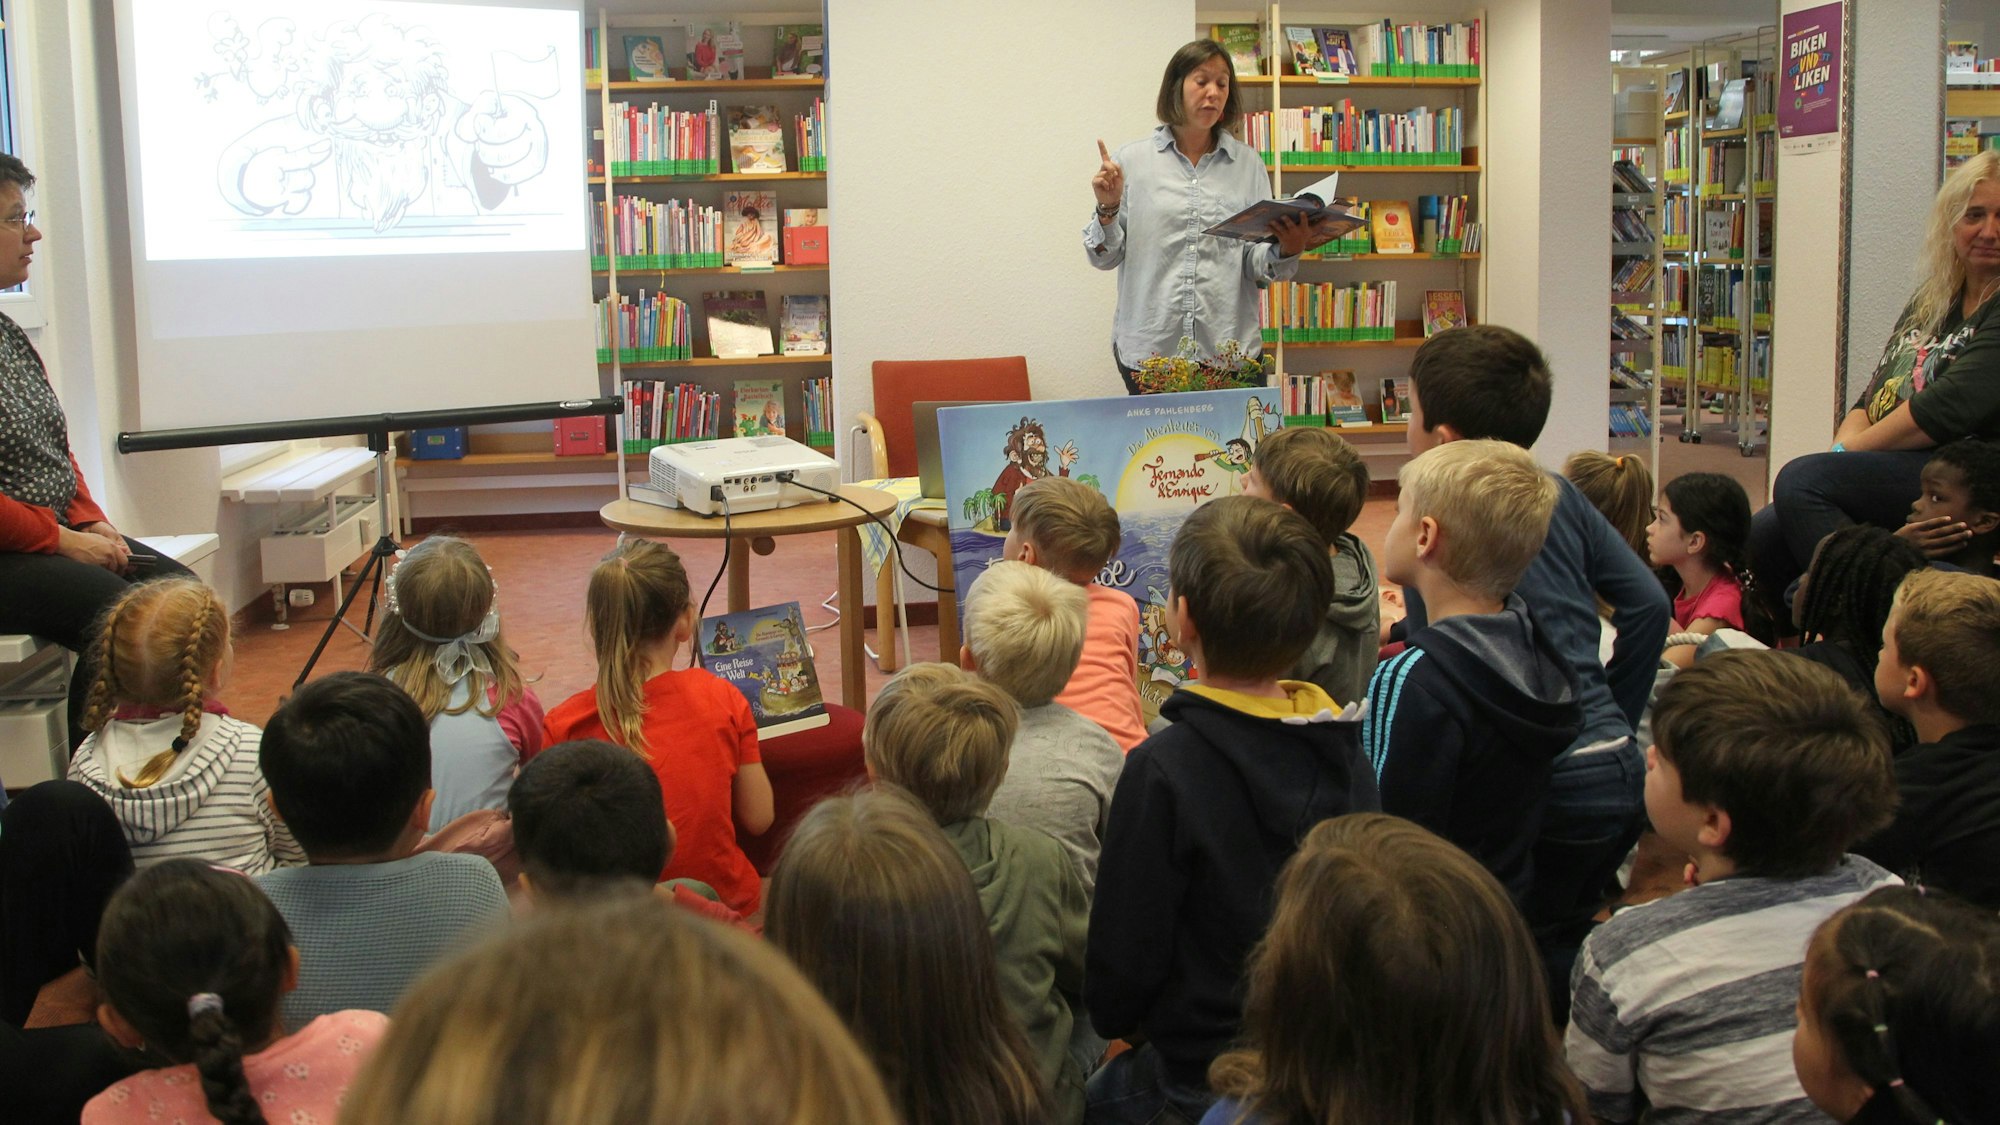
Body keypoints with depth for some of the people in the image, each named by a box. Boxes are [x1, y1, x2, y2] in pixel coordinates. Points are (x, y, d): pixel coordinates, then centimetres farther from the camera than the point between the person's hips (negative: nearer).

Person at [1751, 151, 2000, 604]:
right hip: (1895, 471, 7)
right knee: (1762, 537, -16)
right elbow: (1874, 395, 17)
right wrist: (1843, 446, -4)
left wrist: (1850, 450, -9)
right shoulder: (1929, 302, 20)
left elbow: (1951, 408, -17)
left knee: (1802, 479, -27)